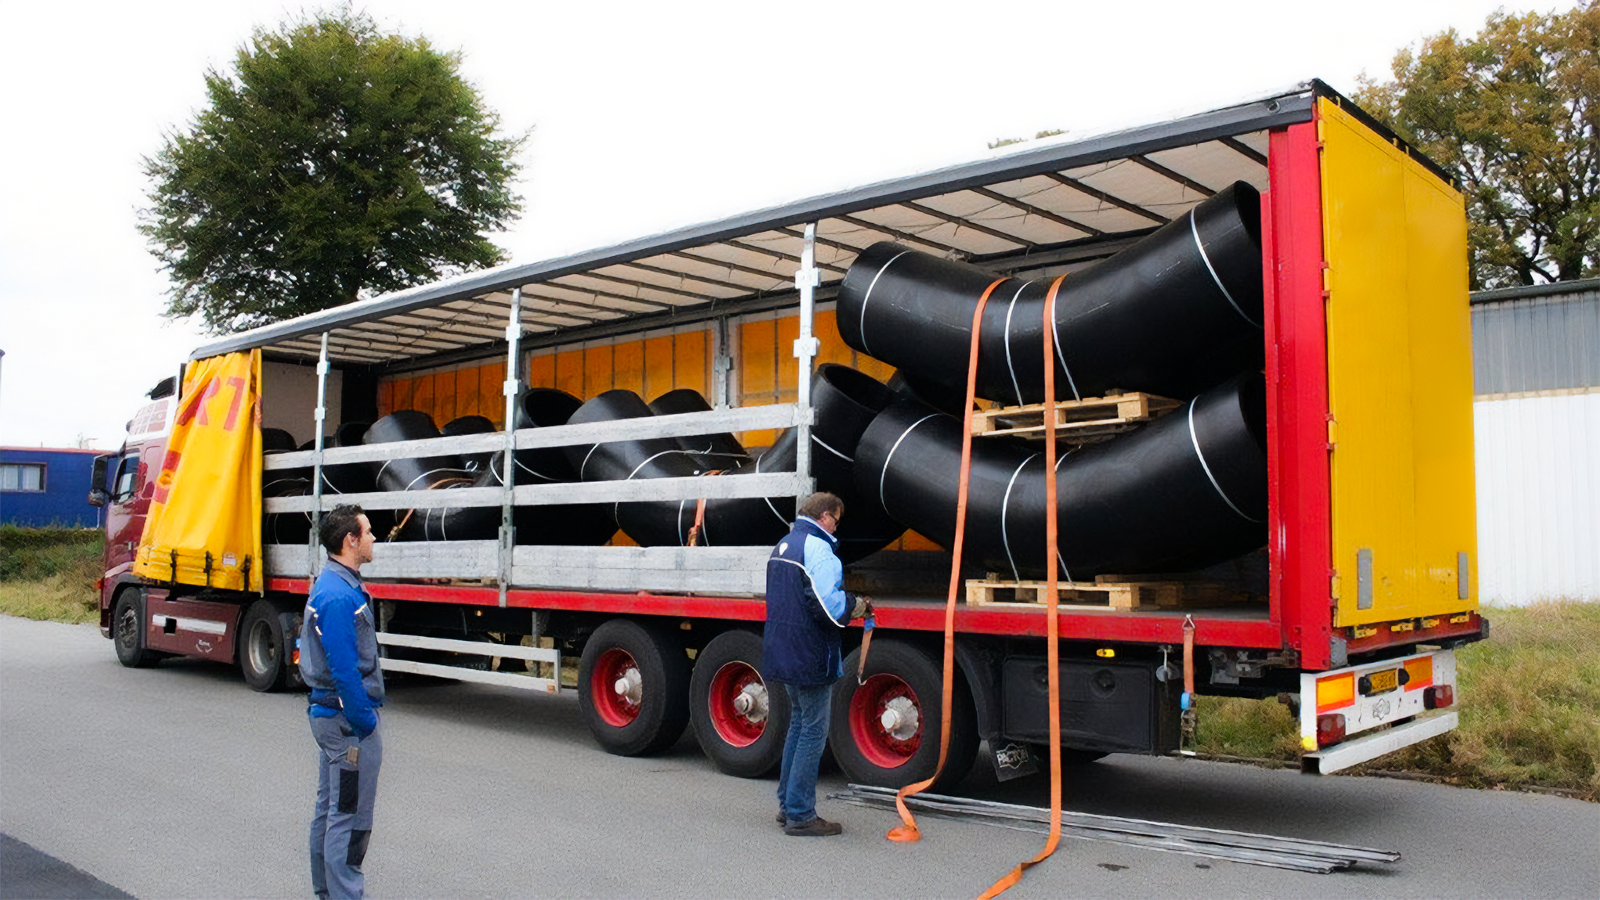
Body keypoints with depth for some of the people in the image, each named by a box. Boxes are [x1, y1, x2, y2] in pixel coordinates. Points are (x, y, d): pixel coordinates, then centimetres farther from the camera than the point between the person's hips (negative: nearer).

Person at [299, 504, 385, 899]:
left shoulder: (334, 585, 11)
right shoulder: (339, 596, -22)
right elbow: (344, 671, -24)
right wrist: (365, 725, -18)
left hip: (329, 714, 11)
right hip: (348, 719, -11)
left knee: (330, 808, 19)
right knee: (350, 817, -3)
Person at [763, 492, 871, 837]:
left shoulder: (782, 546, 14)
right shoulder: (817, 549, -17)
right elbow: (828, 605, -26)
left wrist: (847, 603, 17)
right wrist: (857, 605, -7)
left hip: (783, 653, 10)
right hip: (811, 659, -10)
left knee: (799, 724, 20)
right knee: (813, 731, -1)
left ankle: (787, 805, 27)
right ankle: (800, 815, 4)